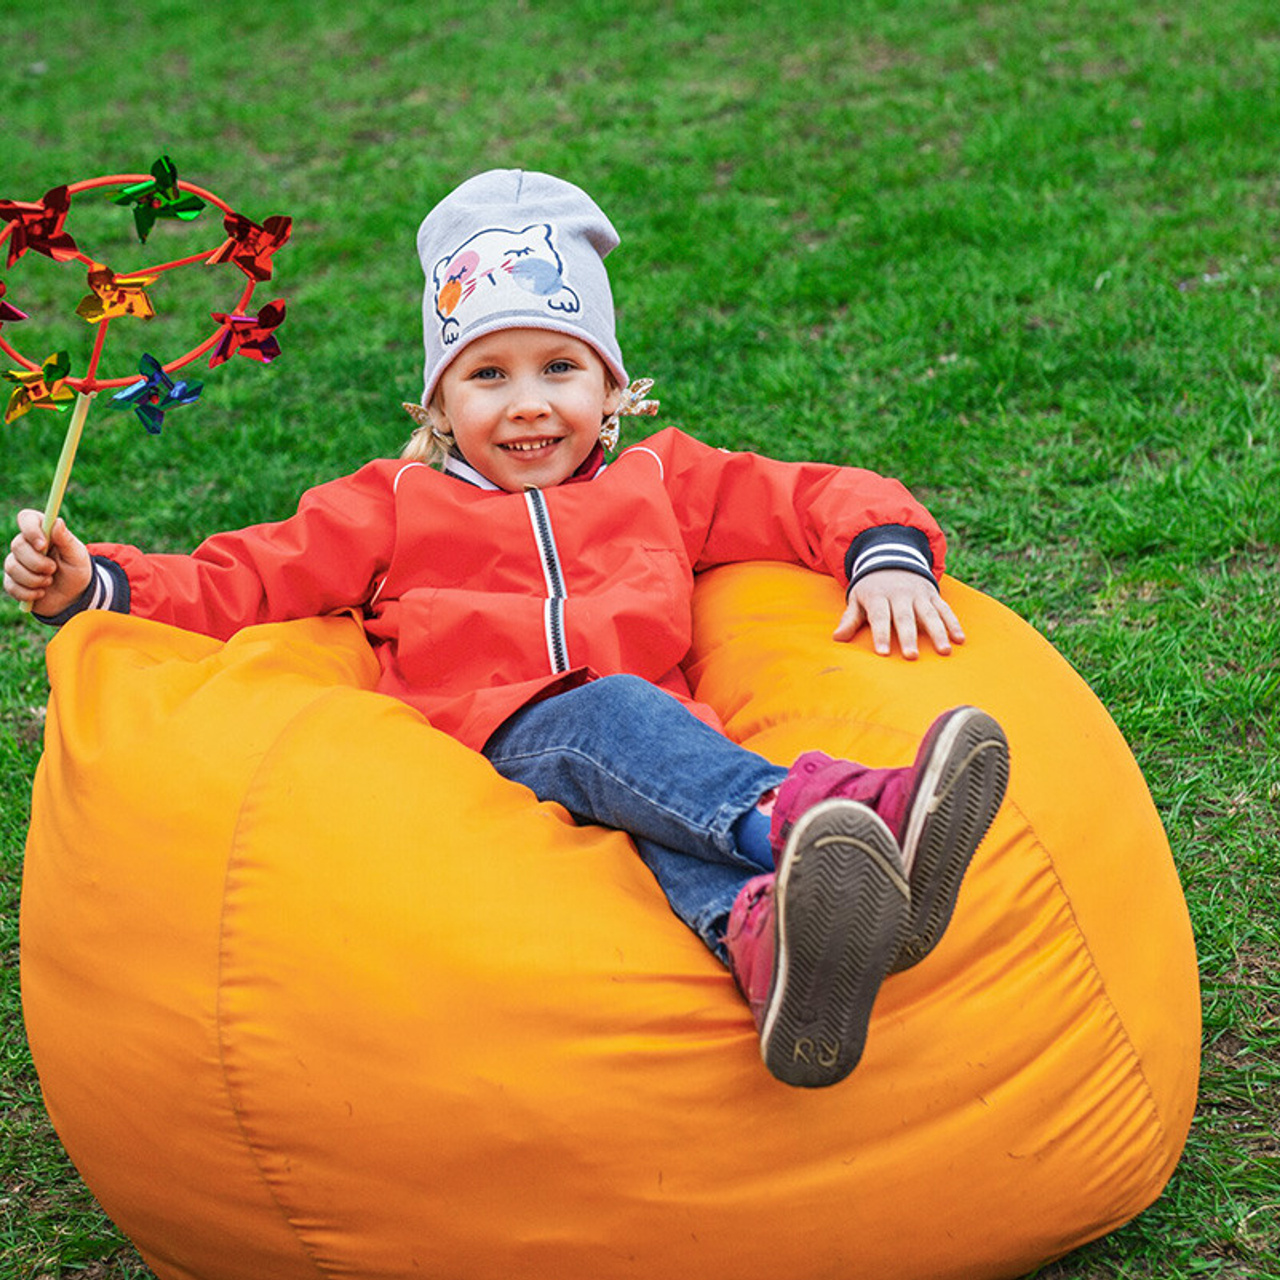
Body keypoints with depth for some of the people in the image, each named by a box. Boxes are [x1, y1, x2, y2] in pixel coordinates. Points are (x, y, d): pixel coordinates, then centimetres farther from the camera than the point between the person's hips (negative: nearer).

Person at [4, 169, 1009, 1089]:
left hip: (667, 727, 2)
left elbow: (815, 497, 26)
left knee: (667, 819, -38)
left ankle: (761, 936, -71)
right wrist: (88, 583, 9)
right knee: (613, 719, -37)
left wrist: (886, 556, 3)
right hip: (501, 737, -1)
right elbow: (235, 584, 23)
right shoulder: (392, 506, 27)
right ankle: (806, 815, -64)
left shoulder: (658, 482, 30)